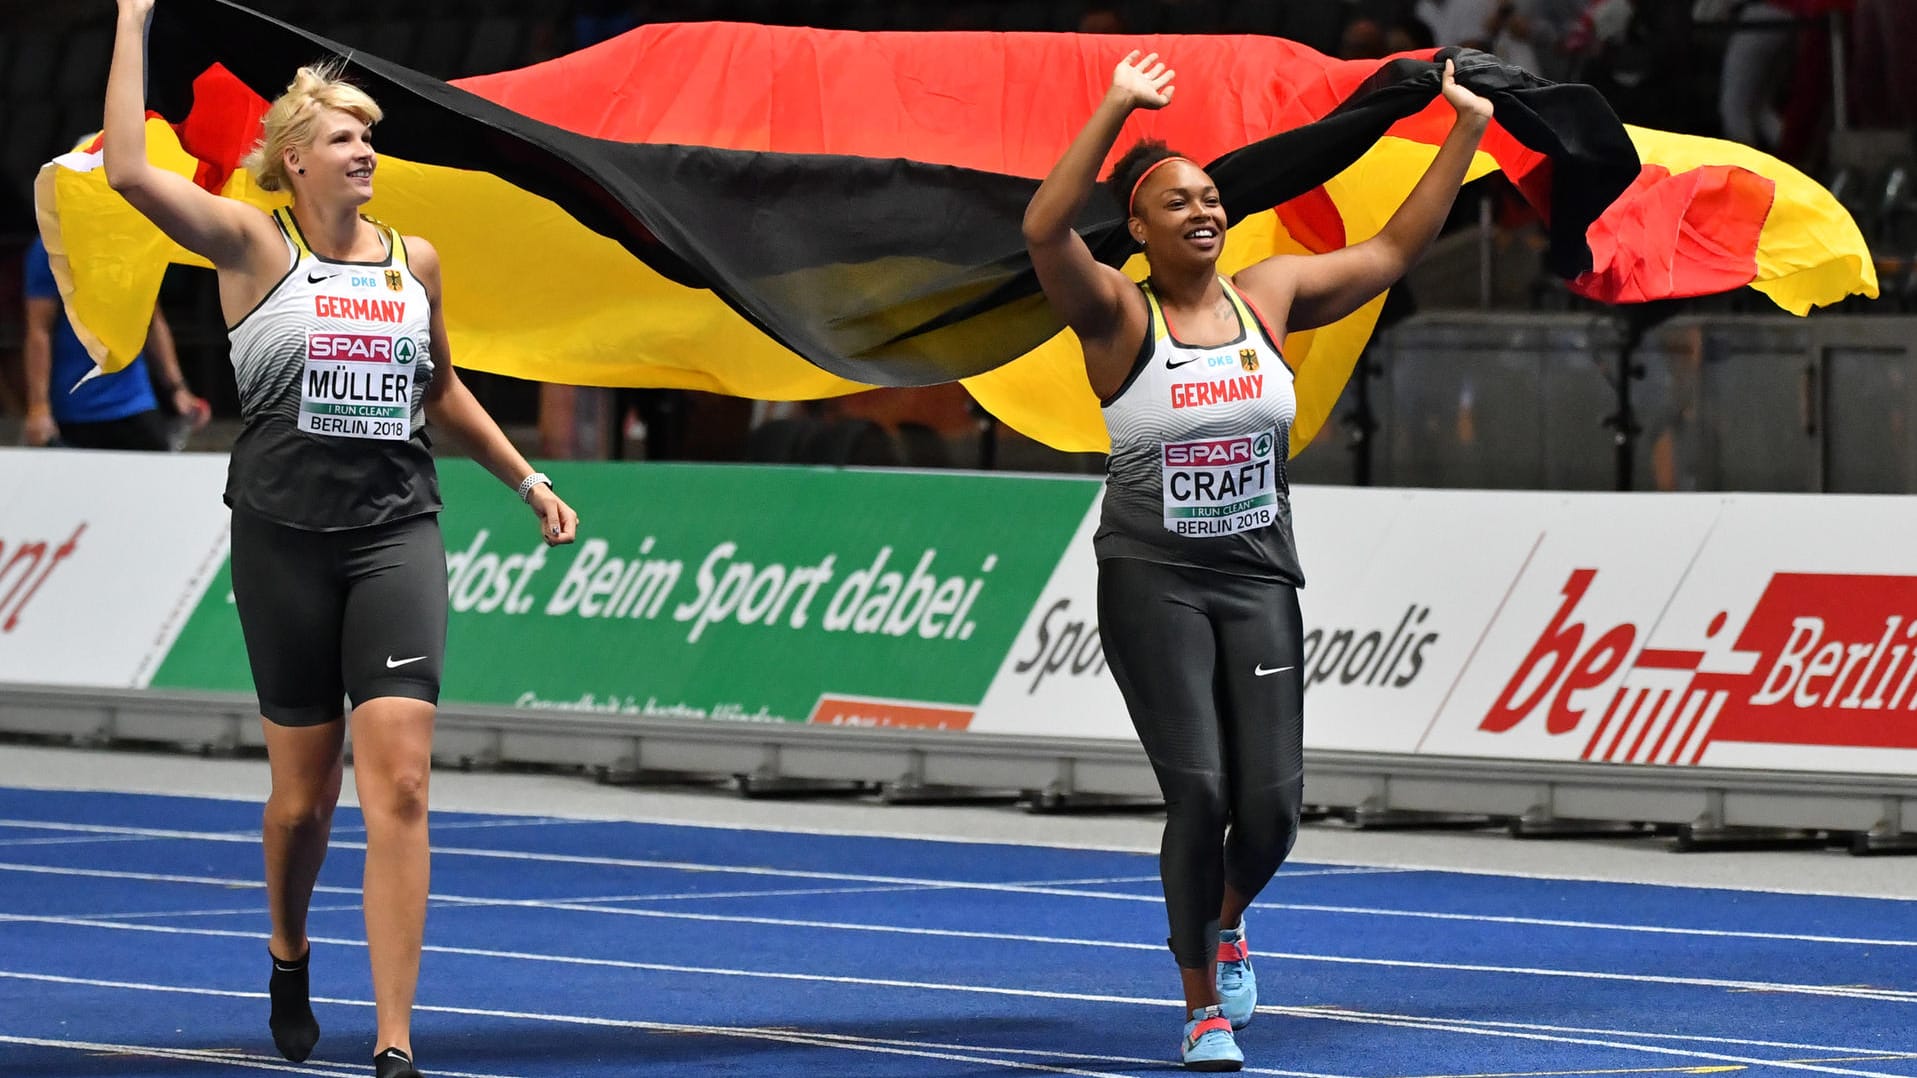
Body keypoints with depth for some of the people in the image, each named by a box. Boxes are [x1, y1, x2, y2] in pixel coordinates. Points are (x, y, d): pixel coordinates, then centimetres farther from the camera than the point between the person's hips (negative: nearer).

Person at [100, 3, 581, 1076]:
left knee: (399, 780, -12)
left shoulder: (416, 260, 10)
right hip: (285, 534, -2)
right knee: (305, 790, 6)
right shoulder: (253, 245, -1)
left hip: (398, 532, 2)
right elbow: (128, 169, -15)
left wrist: (529, 481, 24)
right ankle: (288, 960, 39)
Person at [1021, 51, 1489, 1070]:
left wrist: (1466, 133, 12)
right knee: (1199, 793, -12)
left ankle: (1227, 921, 31)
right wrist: (1117, 107, -30)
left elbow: (1394, 248, 14)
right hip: (1152, 580, -3)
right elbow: (1045, 229, -24)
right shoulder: (1118, 316, -6)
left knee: (1271, 807, -5)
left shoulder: (1267, 296, 6)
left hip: (1258, 578, 4)